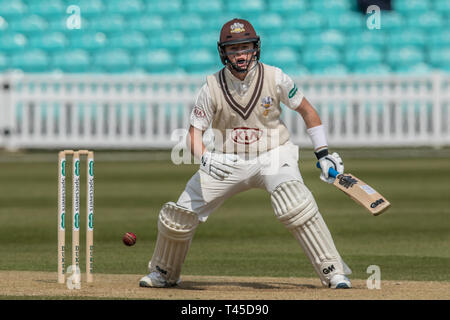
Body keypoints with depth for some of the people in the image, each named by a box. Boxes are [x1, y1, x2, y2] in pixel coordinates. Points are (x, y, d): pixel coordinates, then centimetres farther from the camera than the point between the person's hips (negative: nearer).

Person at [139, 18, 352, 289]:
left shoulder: (275, 78, -13)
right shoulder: (212, 88, -12)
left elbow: (306, 110, 1)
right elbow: (195, 133, -10)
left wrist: (323, 154, -2)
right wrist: (205, 158, -32)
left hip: (273, 157, -2)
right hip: (227, 162, 2)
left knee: (295, 204, -32)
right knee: (179, 216, -2)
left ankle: (333, 271, -25)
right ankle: (164, 274, 27)